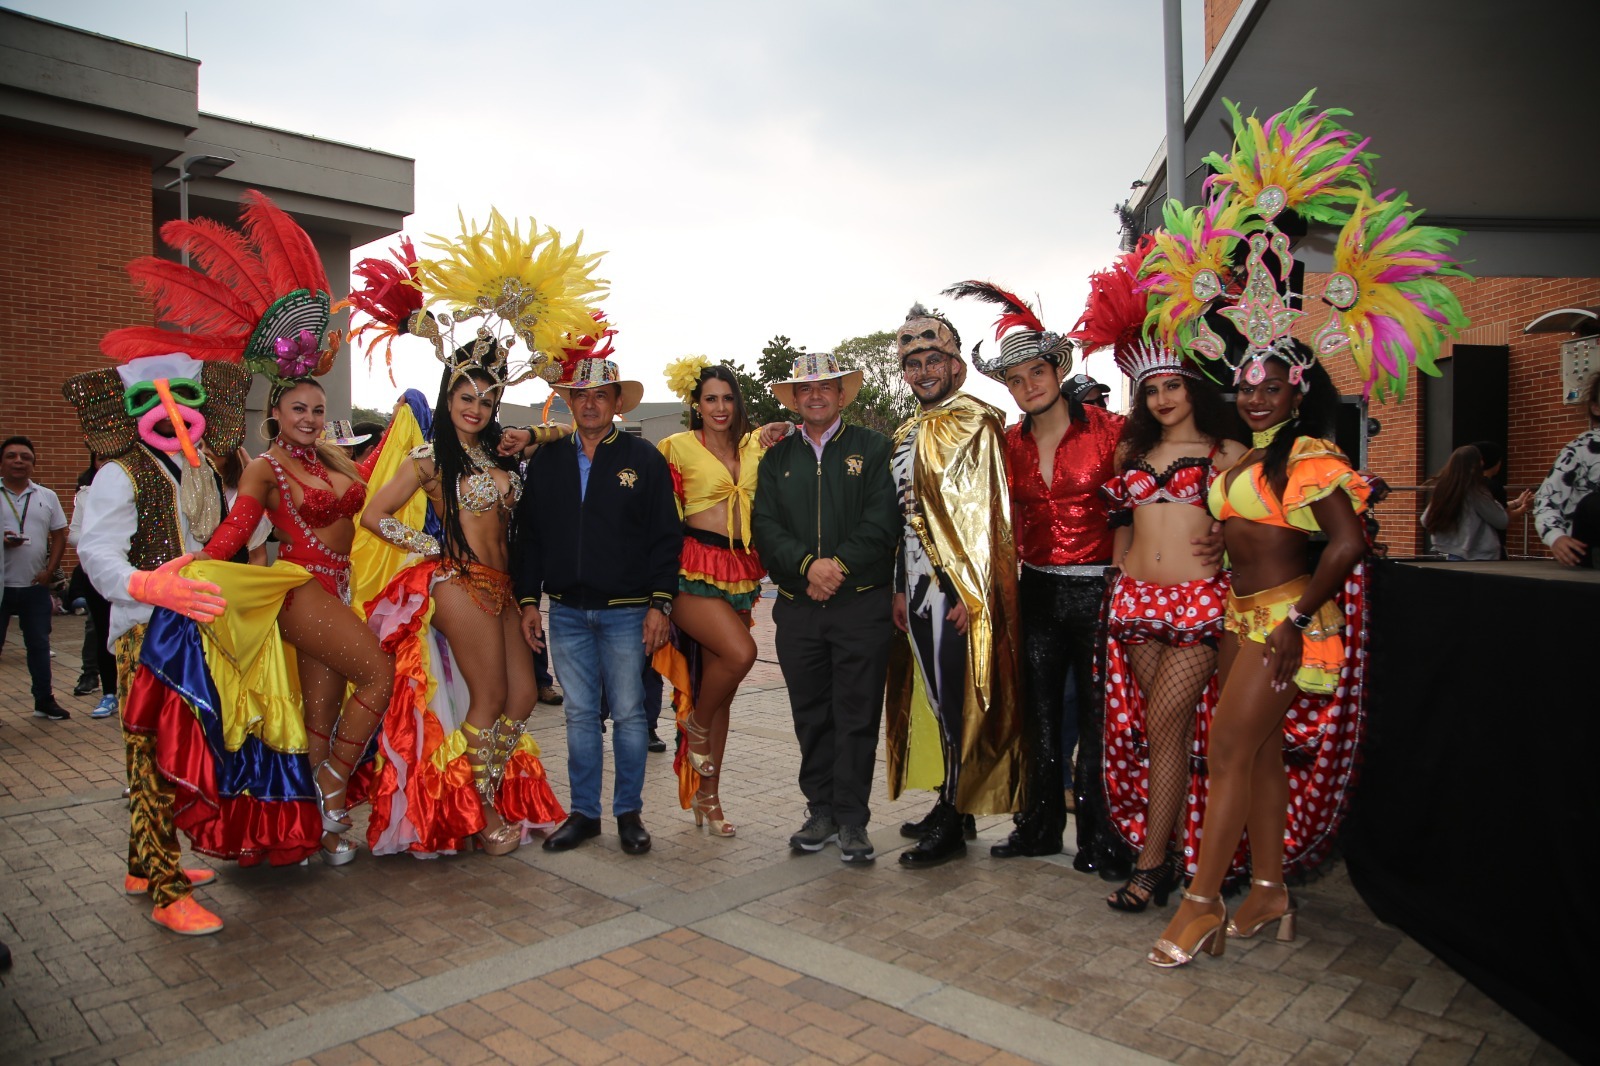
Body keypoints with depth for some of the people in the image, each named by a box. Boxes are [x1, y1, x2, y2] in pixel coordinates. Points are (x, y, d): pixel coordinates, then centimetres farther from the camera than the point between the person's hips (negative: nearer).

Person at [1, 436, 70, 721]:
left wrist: (49, 571, -1)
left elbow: (59, 537, 9)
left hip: (35, 586, 3)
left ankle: (45, 700, 21)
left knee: (39, 644, 12)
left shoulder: (47, 497, 7)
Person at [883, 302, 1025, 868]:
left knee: (958, 701, -2)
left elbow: (986, 511, -14)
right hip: (919, 585, 8)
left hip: (961, 586, -8)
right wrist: (901, 587, 13)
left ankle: (952, 824, 6)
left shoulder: (975, 422, -7)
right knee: (935, 699, 13)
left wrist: (972, 591, -18)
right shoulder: (907, 435, 17)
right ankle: (950, 804, 25)